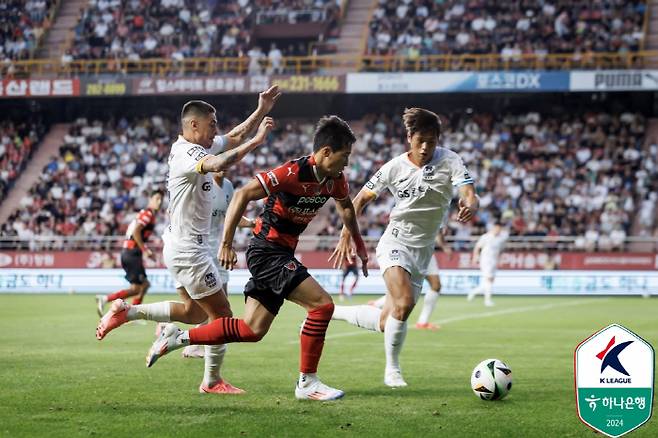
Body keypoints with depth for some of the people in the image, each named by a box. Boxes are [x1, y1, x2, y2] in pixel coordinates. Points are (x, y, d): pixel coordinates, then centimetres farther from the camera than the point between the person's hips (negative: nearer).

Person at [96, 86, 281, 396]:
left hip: (187, 246, 10)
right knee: (221, 314, -1)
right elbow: (218, 164, -41)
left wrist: (261, 111, 13)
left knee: (194, 312, 20)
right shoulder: (186, 152, -20)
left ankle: (126, 312, 19)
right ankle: (212, 381, 9)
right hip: (188, 249, -10)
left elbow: (235, 137, 23)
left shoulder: (201, 147, 10)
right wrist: (256, 141, -35)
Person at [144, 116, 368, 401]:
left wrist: (358, 244, 30)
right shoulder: (293, 173, -22)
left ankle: (177, 338, 17)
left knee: (252, 330, 9)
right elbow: (243, 195, -22)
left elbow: (345, 206, 27)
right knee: (322, 305, -16)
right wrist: (226, 244, -23)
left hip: (281, 254, 9)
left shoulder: (335, 180, 3)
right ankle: (307, 383, -7)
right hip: (268, 251, -9)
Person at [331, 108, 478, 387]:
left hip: (423, 250, 3)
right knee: (404, 302, -28)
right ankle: (392, 369, -9)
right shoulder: (395, 167, -6)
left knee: (385, 323, 5)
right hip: (395, 242, -3)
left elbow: (469, 195, -20)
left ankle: (330, 312, 30)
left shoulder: (449, 161, -6)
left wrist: (470, 206, -44)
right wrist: (346, 236, -4)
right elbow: (361, 199, 5)